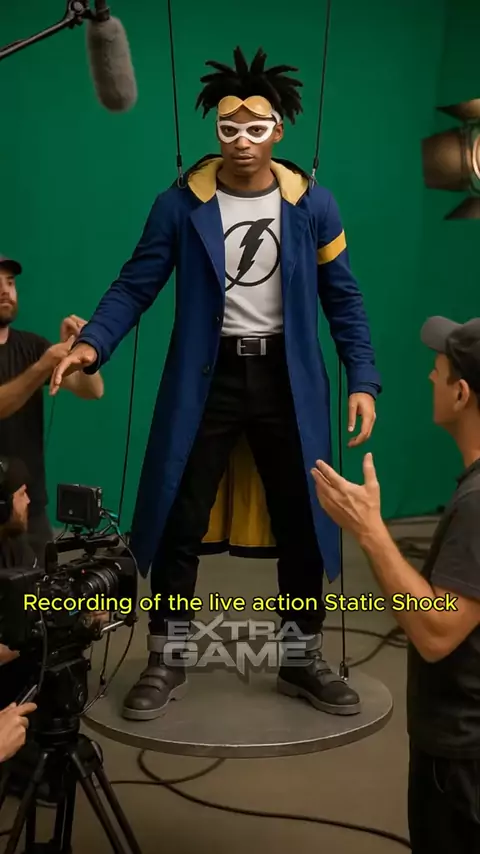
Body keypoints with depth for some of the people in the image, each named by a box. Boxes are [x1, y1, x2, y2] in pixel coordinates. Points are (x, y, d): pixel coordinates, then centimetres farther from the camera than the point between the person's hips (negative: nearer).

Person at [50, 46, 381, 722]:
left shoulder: (312, 205, -1)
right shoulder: (181, 204, -4)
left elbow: (343, 298, 4)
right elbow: (135, 286, -4)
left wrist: (364, 380, -5)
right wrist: (91, 344, -21)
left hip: (287, 380, 1)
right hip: (208, 378, -1)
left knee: (299, 521, 9)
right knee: (180, 520, 2)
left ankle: (303, 660, 26)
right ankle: (166, 662, 19)